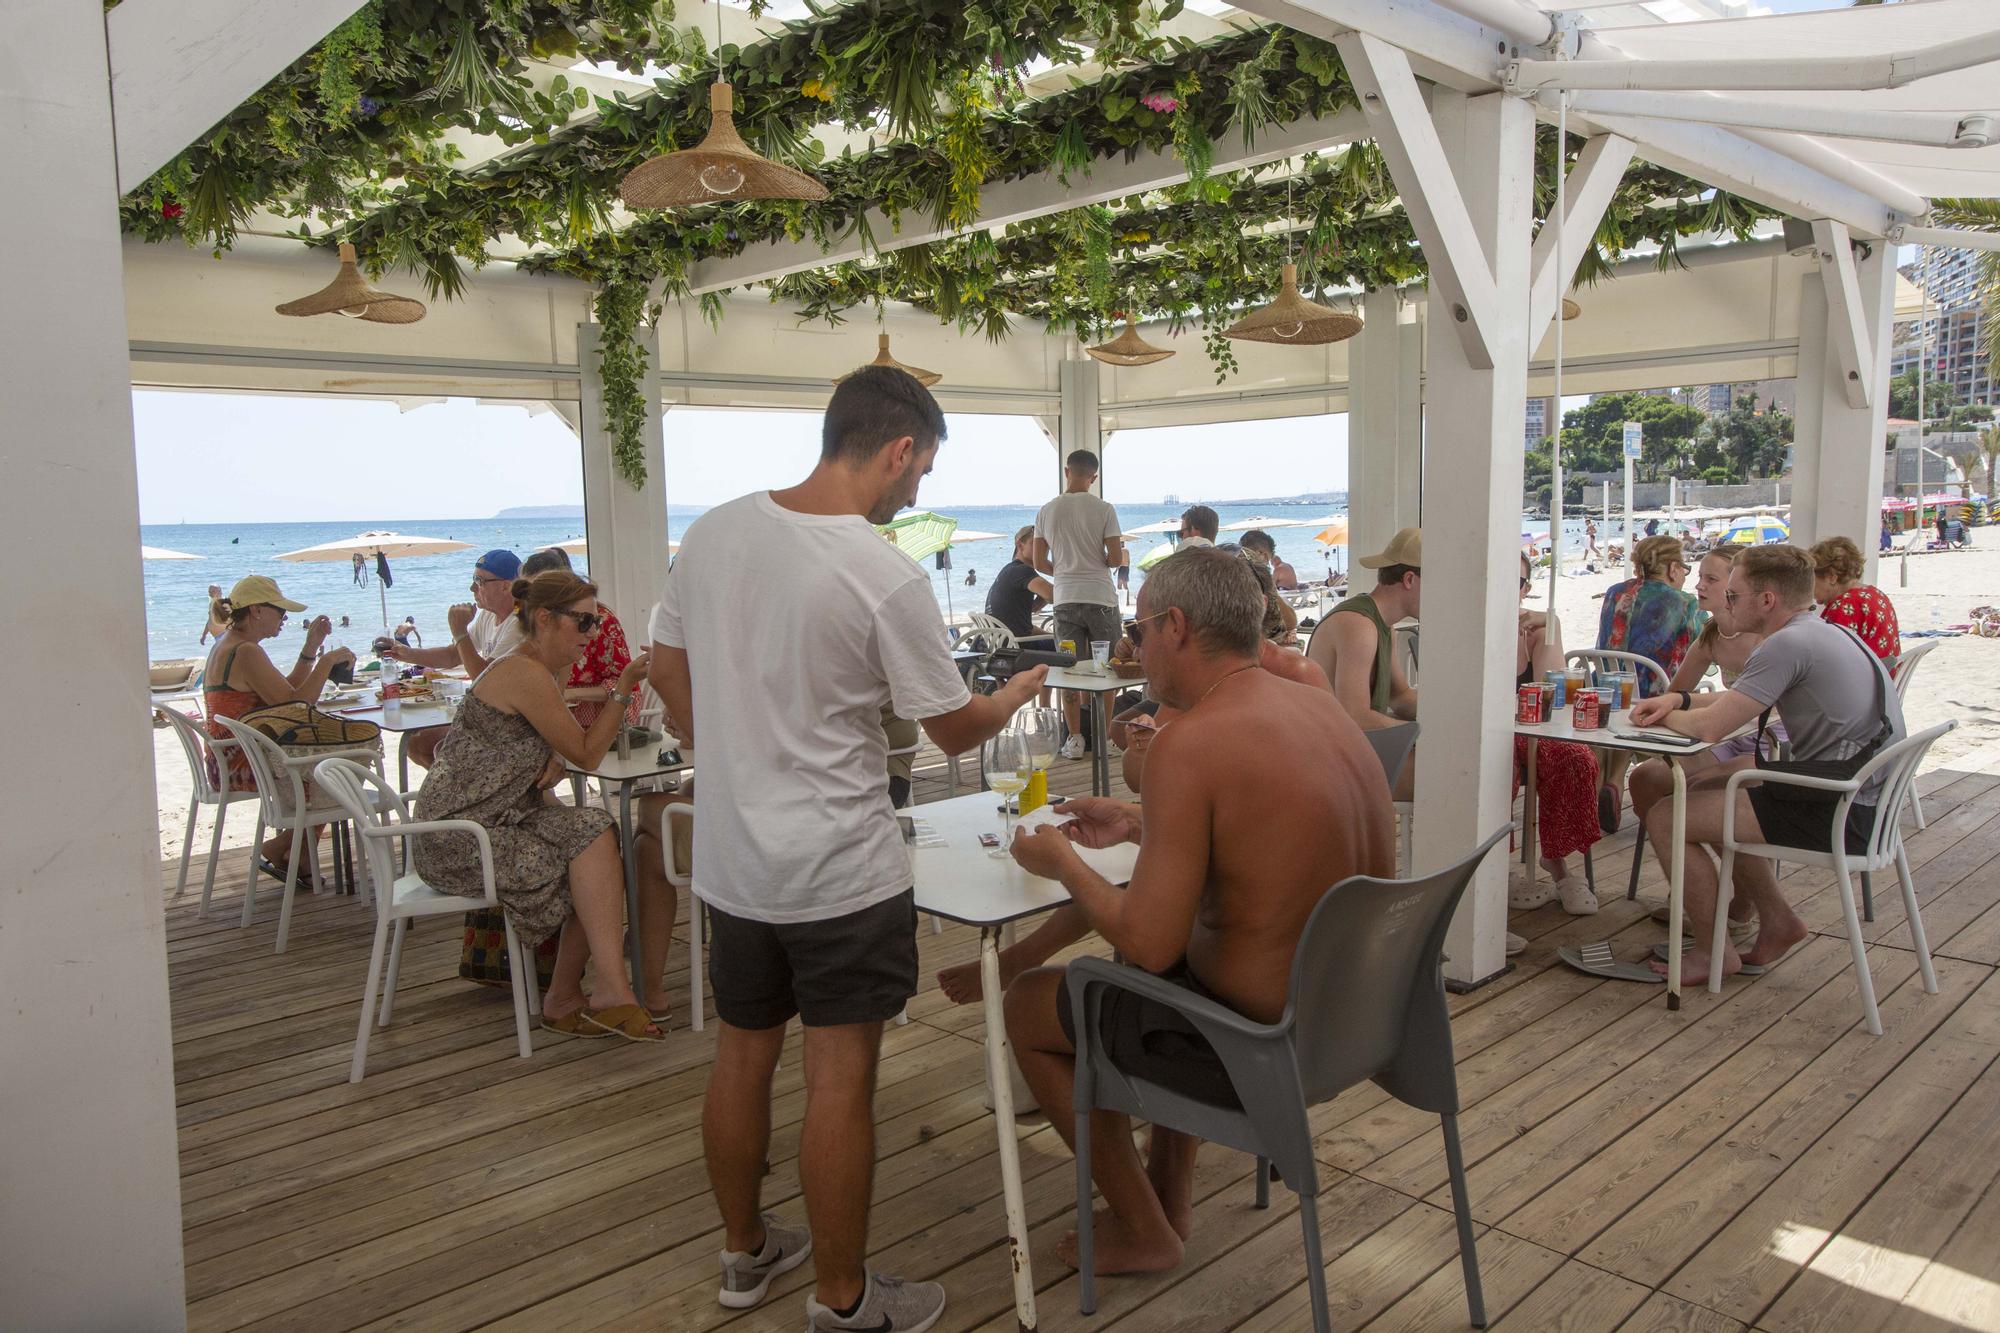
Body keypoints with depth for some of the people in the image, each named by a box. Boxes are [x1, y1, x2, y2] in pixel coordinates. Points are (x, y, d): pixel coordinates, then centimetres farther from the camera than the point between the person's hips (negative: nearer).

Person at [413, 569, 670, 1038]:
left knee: (599, 865, -5)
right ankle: (611, 990, -20)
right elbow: (588, 754, -13)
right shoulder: (526, 674, -17)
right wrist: (625, 687, -14)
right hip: (459, 838, -9)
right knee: (593, 832, -22)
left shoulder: (531, 669, 14)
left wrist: (553, 762, -6)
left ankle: (563, 999, 0)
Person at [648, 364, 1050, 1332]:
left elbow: (667, 669, 9)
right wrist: (1013, 697, 12)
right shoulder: (887, 580, -20)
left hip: (730, 861, 7)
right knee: (840, 1081, 6)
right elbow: (953, 729, -9)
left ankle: (745, 1252, 39)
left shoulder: (713, 531, -1)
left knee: (740, 1057, 19)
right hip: (841, 875, -6)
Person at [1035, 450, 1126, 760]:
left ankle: (1074, 738, 7)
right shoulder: (1104, 510, -6)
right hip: (1100, 598, -2)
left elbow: (1039, 563, 7)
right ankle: (1105, 737, 11)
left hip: (1065, 599, 2)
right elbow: (1115, 559, -8)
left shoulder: (1047, 511, 4)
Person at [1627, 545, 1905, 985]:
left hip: (1838, 815, -10)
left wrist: (1662, 716, 0)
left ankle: (1712, 952, 6)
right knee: (1704, 791, 24)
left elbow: (1709, 727, -21)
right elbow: (1739, 701, 22)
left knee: (1665, 819, -10)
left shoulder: (1789, 644, -19)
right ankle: (1776, 918, 24)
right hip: (1860, 800, 11)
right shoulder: (1825, 634, 13)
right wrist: (1678, 700, 6)